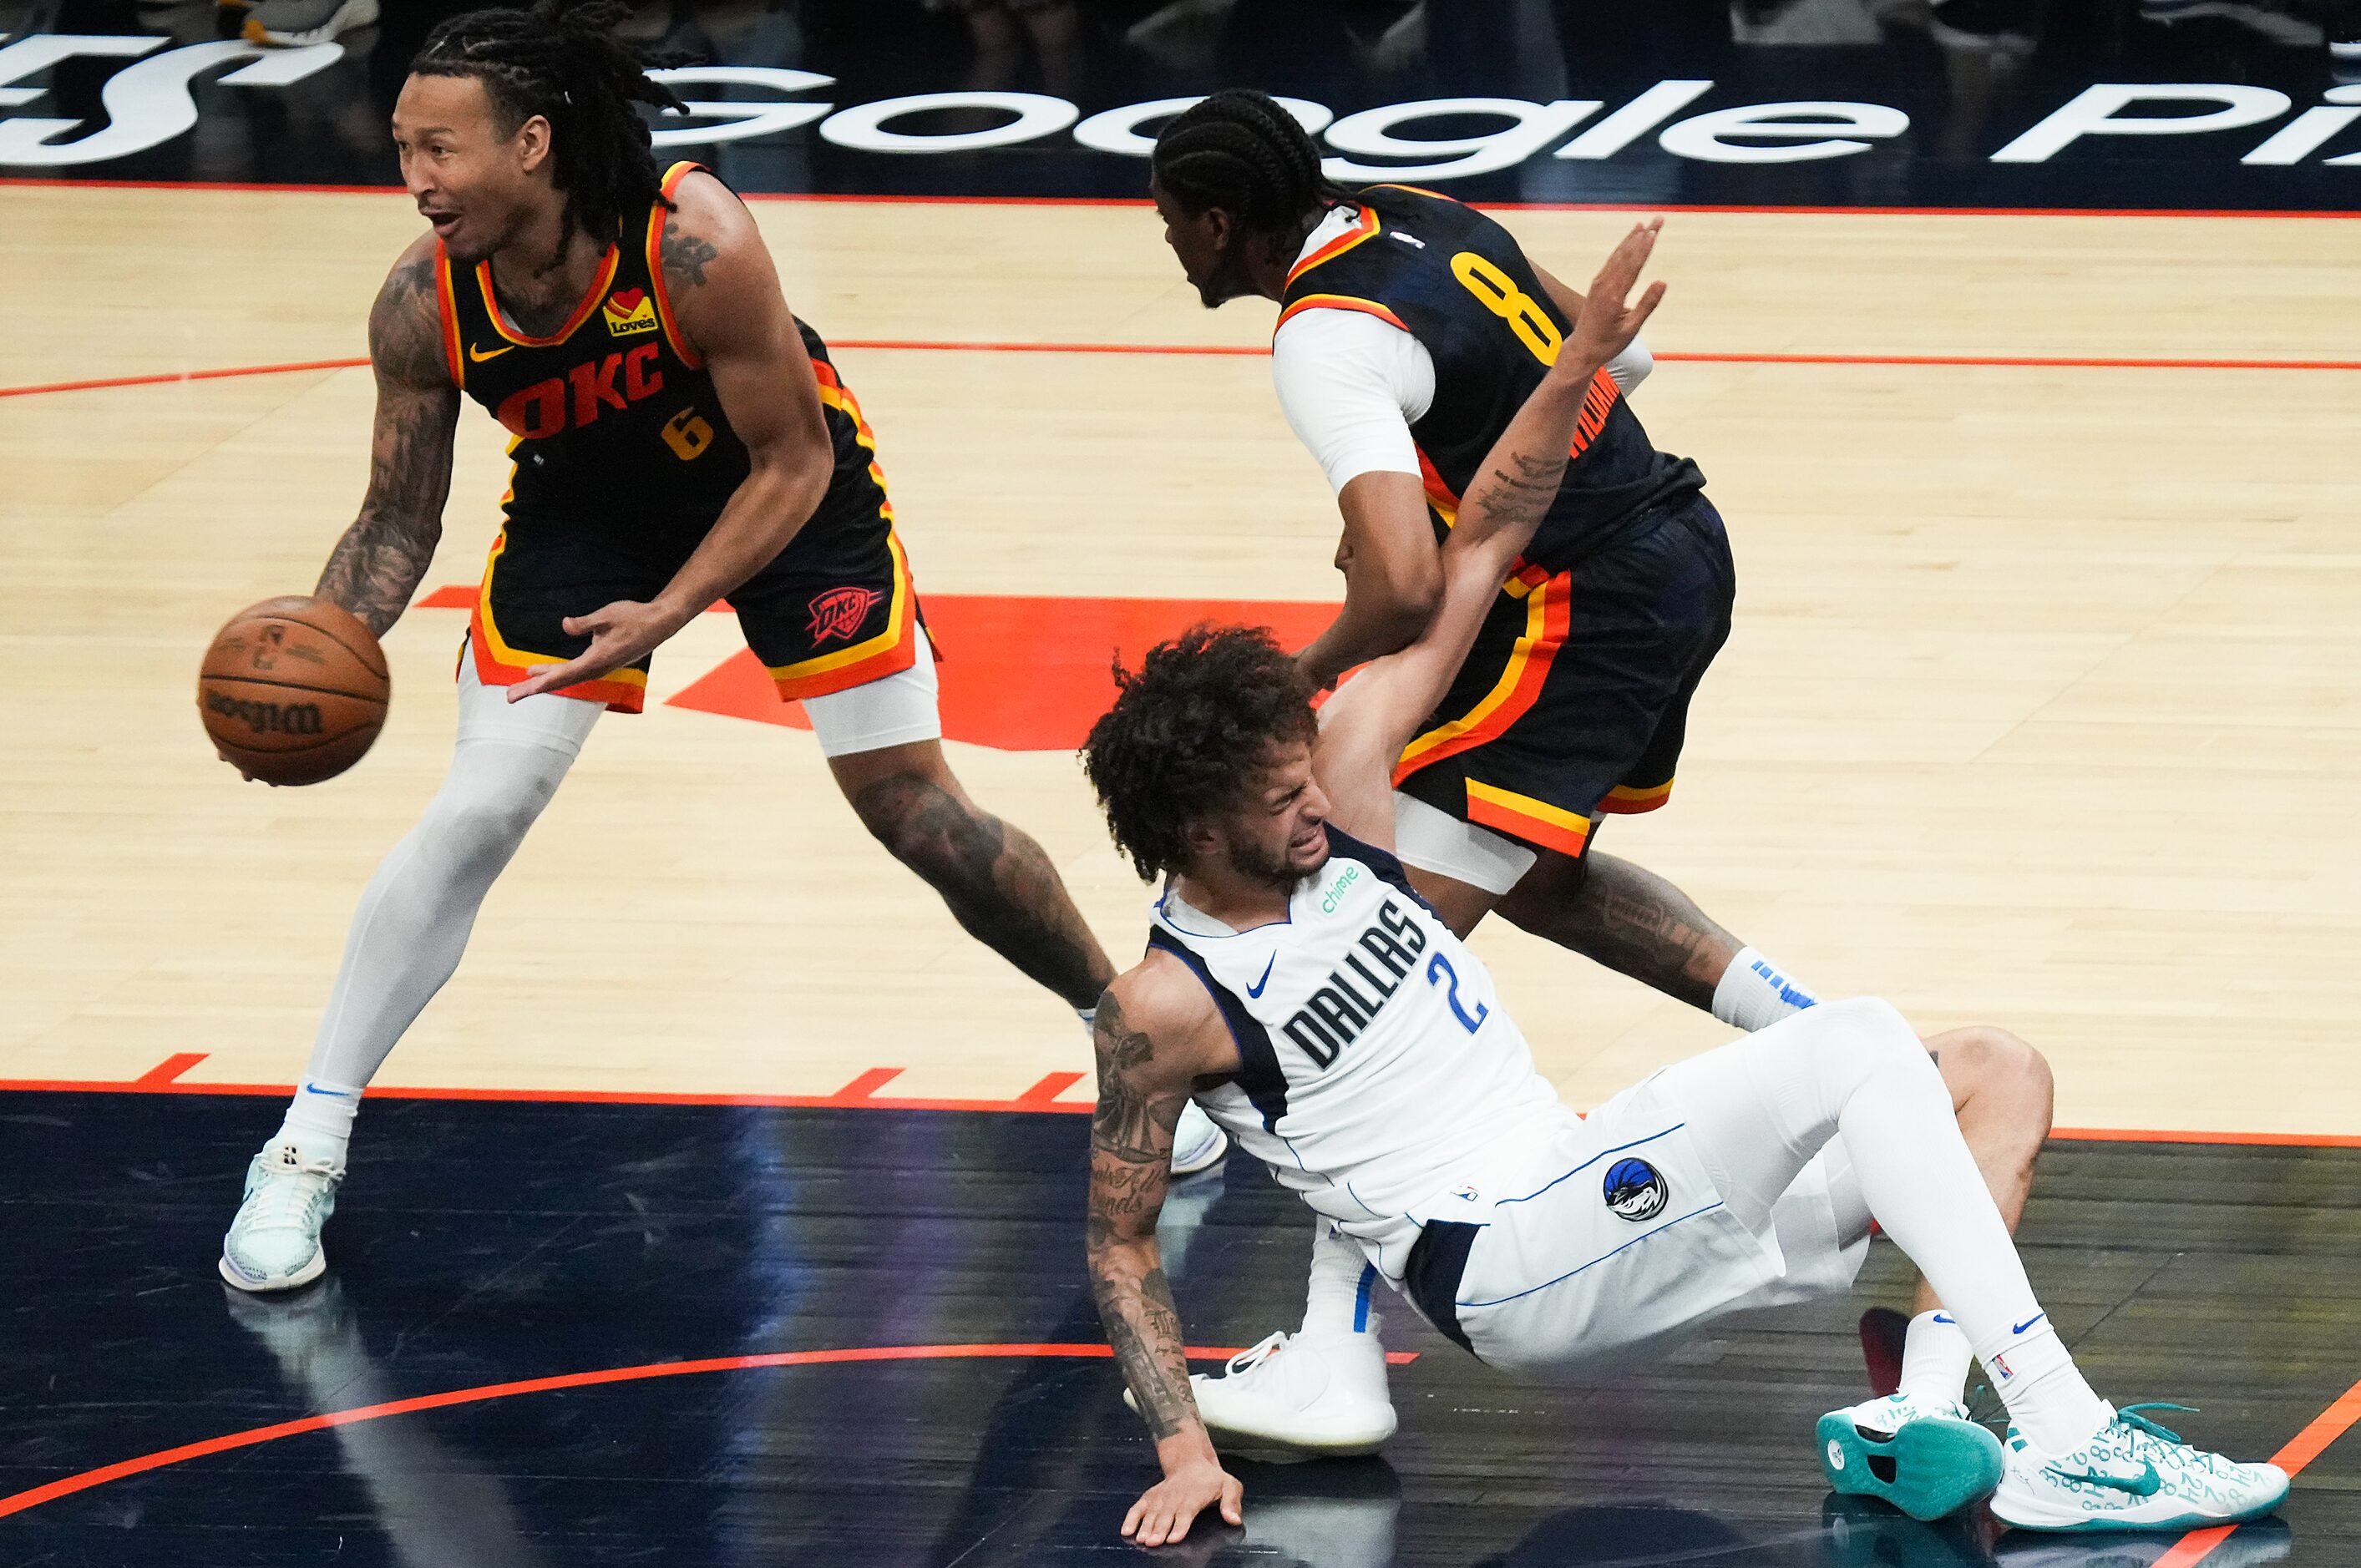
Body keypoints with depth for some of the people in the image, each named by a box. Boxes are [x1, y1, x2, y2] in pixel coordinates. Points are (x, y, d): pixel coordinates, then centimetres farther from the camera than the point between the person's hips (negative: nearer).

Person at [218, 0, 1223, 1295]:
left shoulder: (698, 247, -37)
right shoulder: (423, 305, -26)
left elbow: (791, 460, -25)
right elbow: (399, 520, -13)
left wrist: (668, 613, -34)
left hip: (789, 487, -2)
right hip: (584, 503, 2)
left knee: (914, 809, 0)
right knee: (474, 814, -9)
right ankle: (302, 1158, 0)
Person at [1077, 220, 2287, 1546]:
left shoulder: (1336, 794, 8)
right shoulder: (1167, 1008, -8)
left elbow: (1476, 561, 10)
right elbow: (1121, 1242, -1)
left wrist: (1578, 370, 1)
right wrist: (1183, 1452, -11)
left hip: (1589, 1212, 9)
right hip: (1505, 1277, -9)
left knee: (1998, 1075, 0)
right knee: (1858, 1045, -25)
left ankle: (1919, 1421, -22)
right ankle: (2065, 1444, -35)